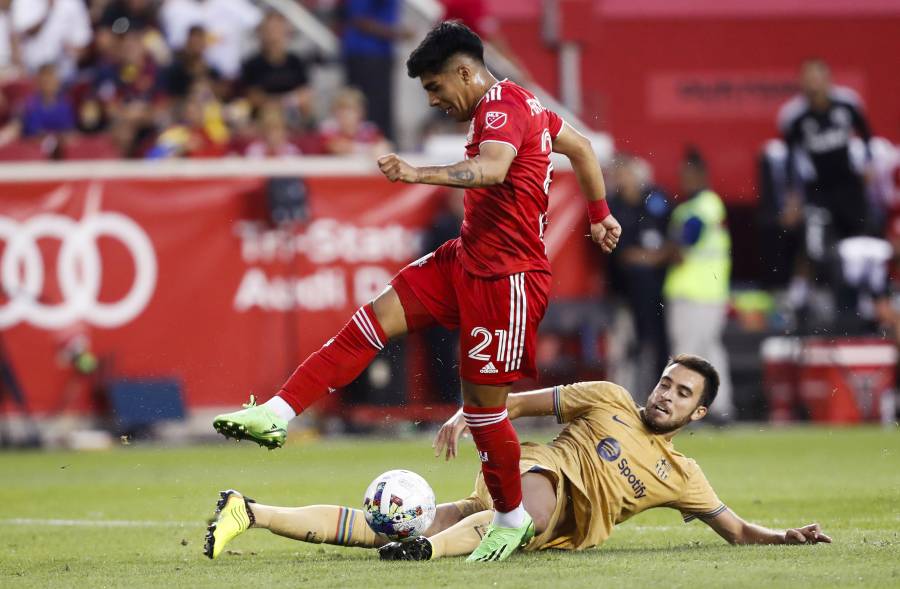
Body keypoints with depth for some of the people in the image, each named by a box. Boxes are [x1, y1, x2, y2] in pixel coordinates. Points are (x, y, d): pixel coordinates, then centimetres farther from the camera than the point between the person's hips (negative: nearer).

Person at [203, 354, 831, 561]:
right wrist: (468, 414, -5)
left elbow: (735, 529, 19)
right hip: (533, 475, 0)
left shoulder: (682, 475, 17)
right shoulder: (608, 400, 11)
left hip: (560, 527, 0)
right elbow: (521, 400, 12)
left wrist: (786, 536, 1)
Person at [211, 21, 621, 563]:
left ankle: (512, 519, 16)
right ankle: (276, 415, -8)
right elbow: (581, 146, 25)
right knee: (373, 322, -2)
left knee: (483, 402, -3)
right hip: (469, 259, 10)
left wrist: (419, 174, -50)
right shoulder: (520, 103, 12)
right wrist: (600, 214, 35)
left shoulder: (500, 106, -18)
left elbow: (493, 169, -39)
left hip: (507, 278, -10)